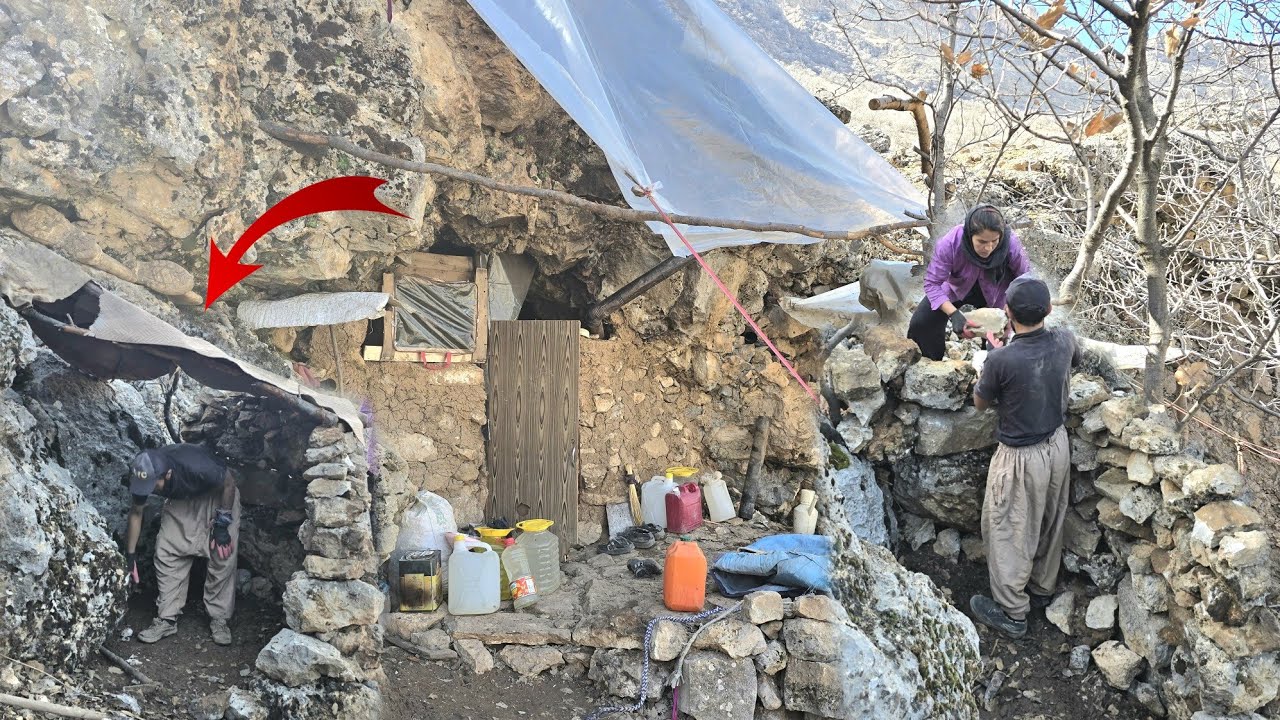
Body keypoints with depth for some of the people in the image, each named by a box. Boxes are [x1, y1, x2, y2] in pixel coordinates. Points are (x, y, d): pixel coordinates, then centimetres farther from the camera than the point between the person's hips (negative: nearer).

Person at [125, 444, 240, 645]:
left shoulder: (198, 467, -42)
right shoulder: (143, 475, -26)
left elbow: (229, 483, -23)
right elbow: (136, 512, -7)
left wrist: (222, 525, -20)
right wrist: (130, 555, -3)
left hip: (218, 494, -4)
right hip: (181, 499, 4)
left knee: (223, 556, -12)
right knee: (166, 553, -8)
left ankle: (219, 619, 1)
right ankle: (167, 619, 1)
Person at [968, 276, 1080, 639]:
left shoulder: (1001, 360, -30)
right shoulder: (1064, 341, -14)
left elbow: (980, 403, -10)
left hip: (1021, 457, -6)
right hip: (1057, 446, 6)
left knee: (1007, 531, 12)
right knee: (1050, 522, 25)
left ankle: (1012, 612, 24)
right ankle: (1043, 588, 45)